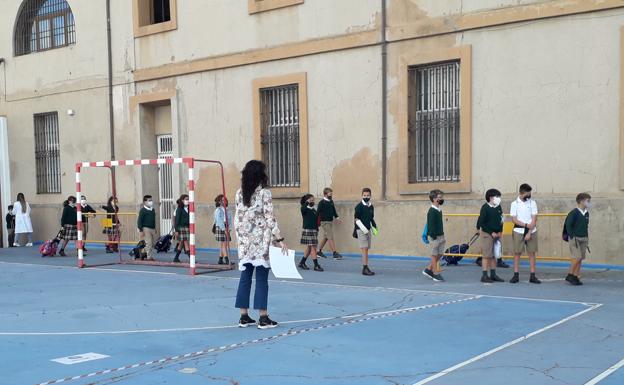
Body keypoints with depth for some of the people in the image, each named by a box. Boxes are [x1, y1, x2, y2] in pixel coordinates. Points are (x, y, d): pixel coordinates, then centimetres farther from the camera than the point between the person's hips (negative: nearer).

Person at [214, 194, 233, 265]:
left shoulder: (227, 210, 14)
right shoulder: (218, 210, -4)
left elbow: (230, 220, 10)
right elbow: (219, 221, -12)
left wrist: (229, 228, -5)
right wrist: (224, 229, -17)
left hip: (226, 229, 6)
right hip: (220, 228, -6)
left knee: (224, 245, 6)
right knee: (223, 245, -8)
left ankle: (220, 260, 13)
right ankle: (227, 260, -13)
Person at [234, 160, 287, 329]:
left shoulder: (240, 193, 7)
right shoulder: (264, 193, -9)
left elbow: (237, 219, 8)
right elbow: (270, 219, -12)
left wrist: (240, 237, 15)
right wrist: (280, 239, -10)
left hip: (244, 241, 5)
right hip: (261, 241, -5)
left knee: (245, 277, 8)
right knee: (262, 278, -1)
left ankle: (244, 317, 12)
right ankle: (263, 318, 1)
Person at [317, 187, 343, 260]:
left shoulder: (331, 202, 11)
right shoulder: (322, 203, -11)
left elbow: (334, 210, 20)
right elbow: (318, 212, -13)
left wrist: (336, 217, 5)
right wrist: (318, 222, -17)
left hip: (331, 221, 8)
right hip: (325, 222, -8)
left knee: (325, 237, 14)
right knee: (330, 238, -10)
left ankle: (319, 251, 25)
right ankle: (335, 253, -10)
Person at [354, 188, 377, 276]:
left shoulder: (371, 207, 12)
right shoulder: (359, 206, -7)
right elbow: (357, 219, -10)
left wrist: (374, 228, 11)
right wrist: (364, 229, -15)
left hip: (368, 230, 7)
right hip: (361, 230, -7)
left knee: (366, 249, 8)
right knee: (364, 249, -11)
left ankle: (365, 268, 13)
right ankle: (365, 268, -13)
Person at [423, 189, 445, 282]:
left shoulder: (439, 210, 12)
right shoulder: (432, 211, -15)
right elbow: (431, 225, -17)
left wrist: (443, 236, 17)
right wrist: (433, 237, -19)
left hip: (440, 236, 9)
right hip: (434, 237, -9)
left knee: (439, 254, 12)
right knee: (434, 255, 1)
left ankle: (428, 269, 23)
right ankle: (436, 274, 7)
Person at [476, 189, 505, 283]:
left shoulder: (498, 207, 7)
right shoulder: (485, 208, -11)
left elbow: (500, 220, 15)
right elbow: (481, 223, -12)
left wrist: (500, 232, 4)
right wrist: (491, 233, -13)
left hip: (496, 234, 7)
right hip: (487, 233, -7)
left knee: (494, 255, 10)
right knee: (487, 255, -5)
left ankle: (493, 275, 17)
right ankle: (484, 276, -1)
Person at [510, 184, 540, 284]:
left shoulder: (532, 203, 3)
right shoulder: (514, 204, 0)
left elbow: (534, 219, -1)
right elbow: (514, 219, -4)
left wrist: (529, 233, -9)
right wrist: (526, 225, -16)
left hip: (531, 231, 1)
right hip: (518, 231, -1)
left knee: (532, 253, 1)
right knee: (517, 253, 0)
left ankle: (532, 276, 4)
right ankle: (516, 275, 5)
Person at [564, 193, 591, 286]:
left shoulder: (586, 213, 10)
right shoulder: (574, 213, -12)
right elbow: (568, 225, -12)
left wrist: (587, 238, 16)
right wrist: (572, 237, -15)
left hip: (583, 239, 7)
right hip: (575, 238, -7)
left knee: (580, 259, 6)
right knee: (577, 257, -12)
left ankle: (576, 277, 11)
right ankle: (570, 276, 0)